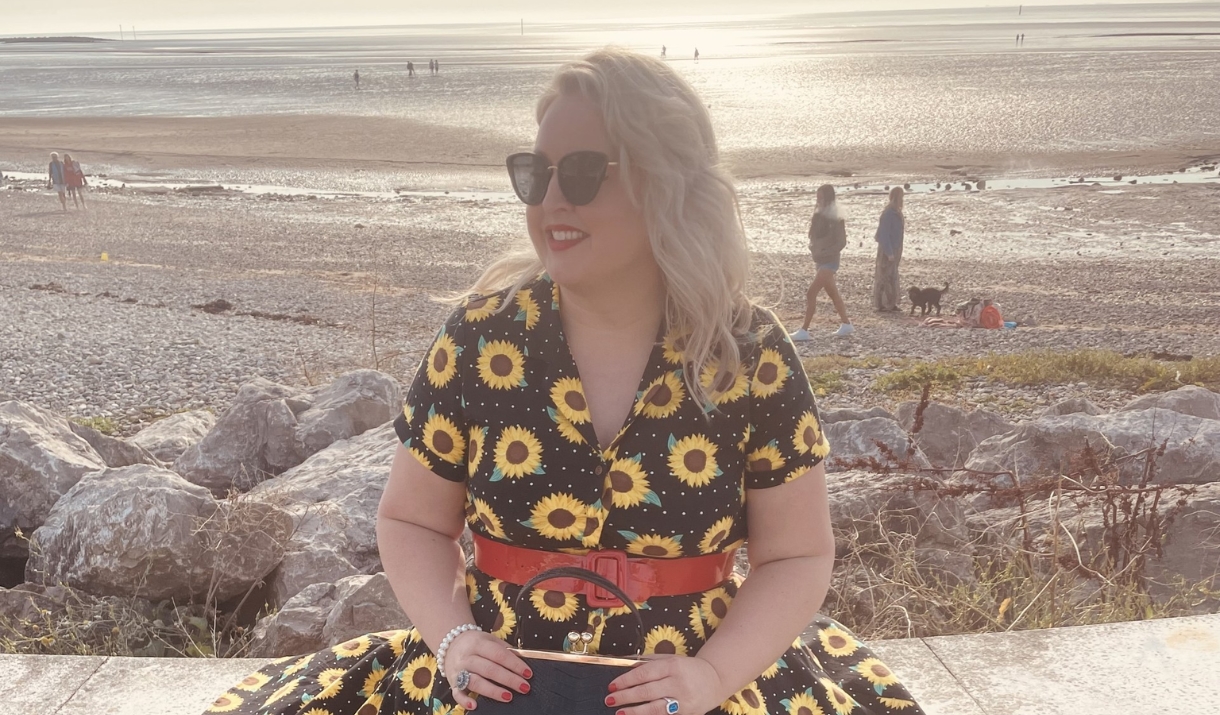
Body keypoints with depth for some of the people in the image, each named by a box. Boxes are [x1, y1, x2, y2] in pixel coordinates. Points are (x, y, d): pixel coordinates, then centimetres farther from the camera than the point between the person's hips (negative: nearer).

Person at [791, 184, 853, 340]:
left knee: (811, 293, -13)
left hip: (829, 261, -8)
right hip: (820, 260, 8)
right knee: (833, 293, 16)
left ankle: (804, 331, -11)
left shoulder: (836, 218, -14)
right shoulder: (819, 215, 7)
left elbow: (841, 242, -16)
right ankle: (846, 324, 29)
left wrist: (824, 252, -21)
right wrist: (813, 247, -3)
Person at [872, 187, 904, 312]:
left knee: (892, 277, 13)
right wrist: (889, 252, -22)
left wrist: (898, 253, 18)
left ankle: (891, 304, 19)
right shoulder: (888, 213, -18)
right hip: (887, 250, -9)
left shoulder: (896, 212, 11)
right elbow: (883, 234, -21)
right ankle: (881, 304, 1)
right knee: (885, 276, -4)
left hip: (894, 250, 9)